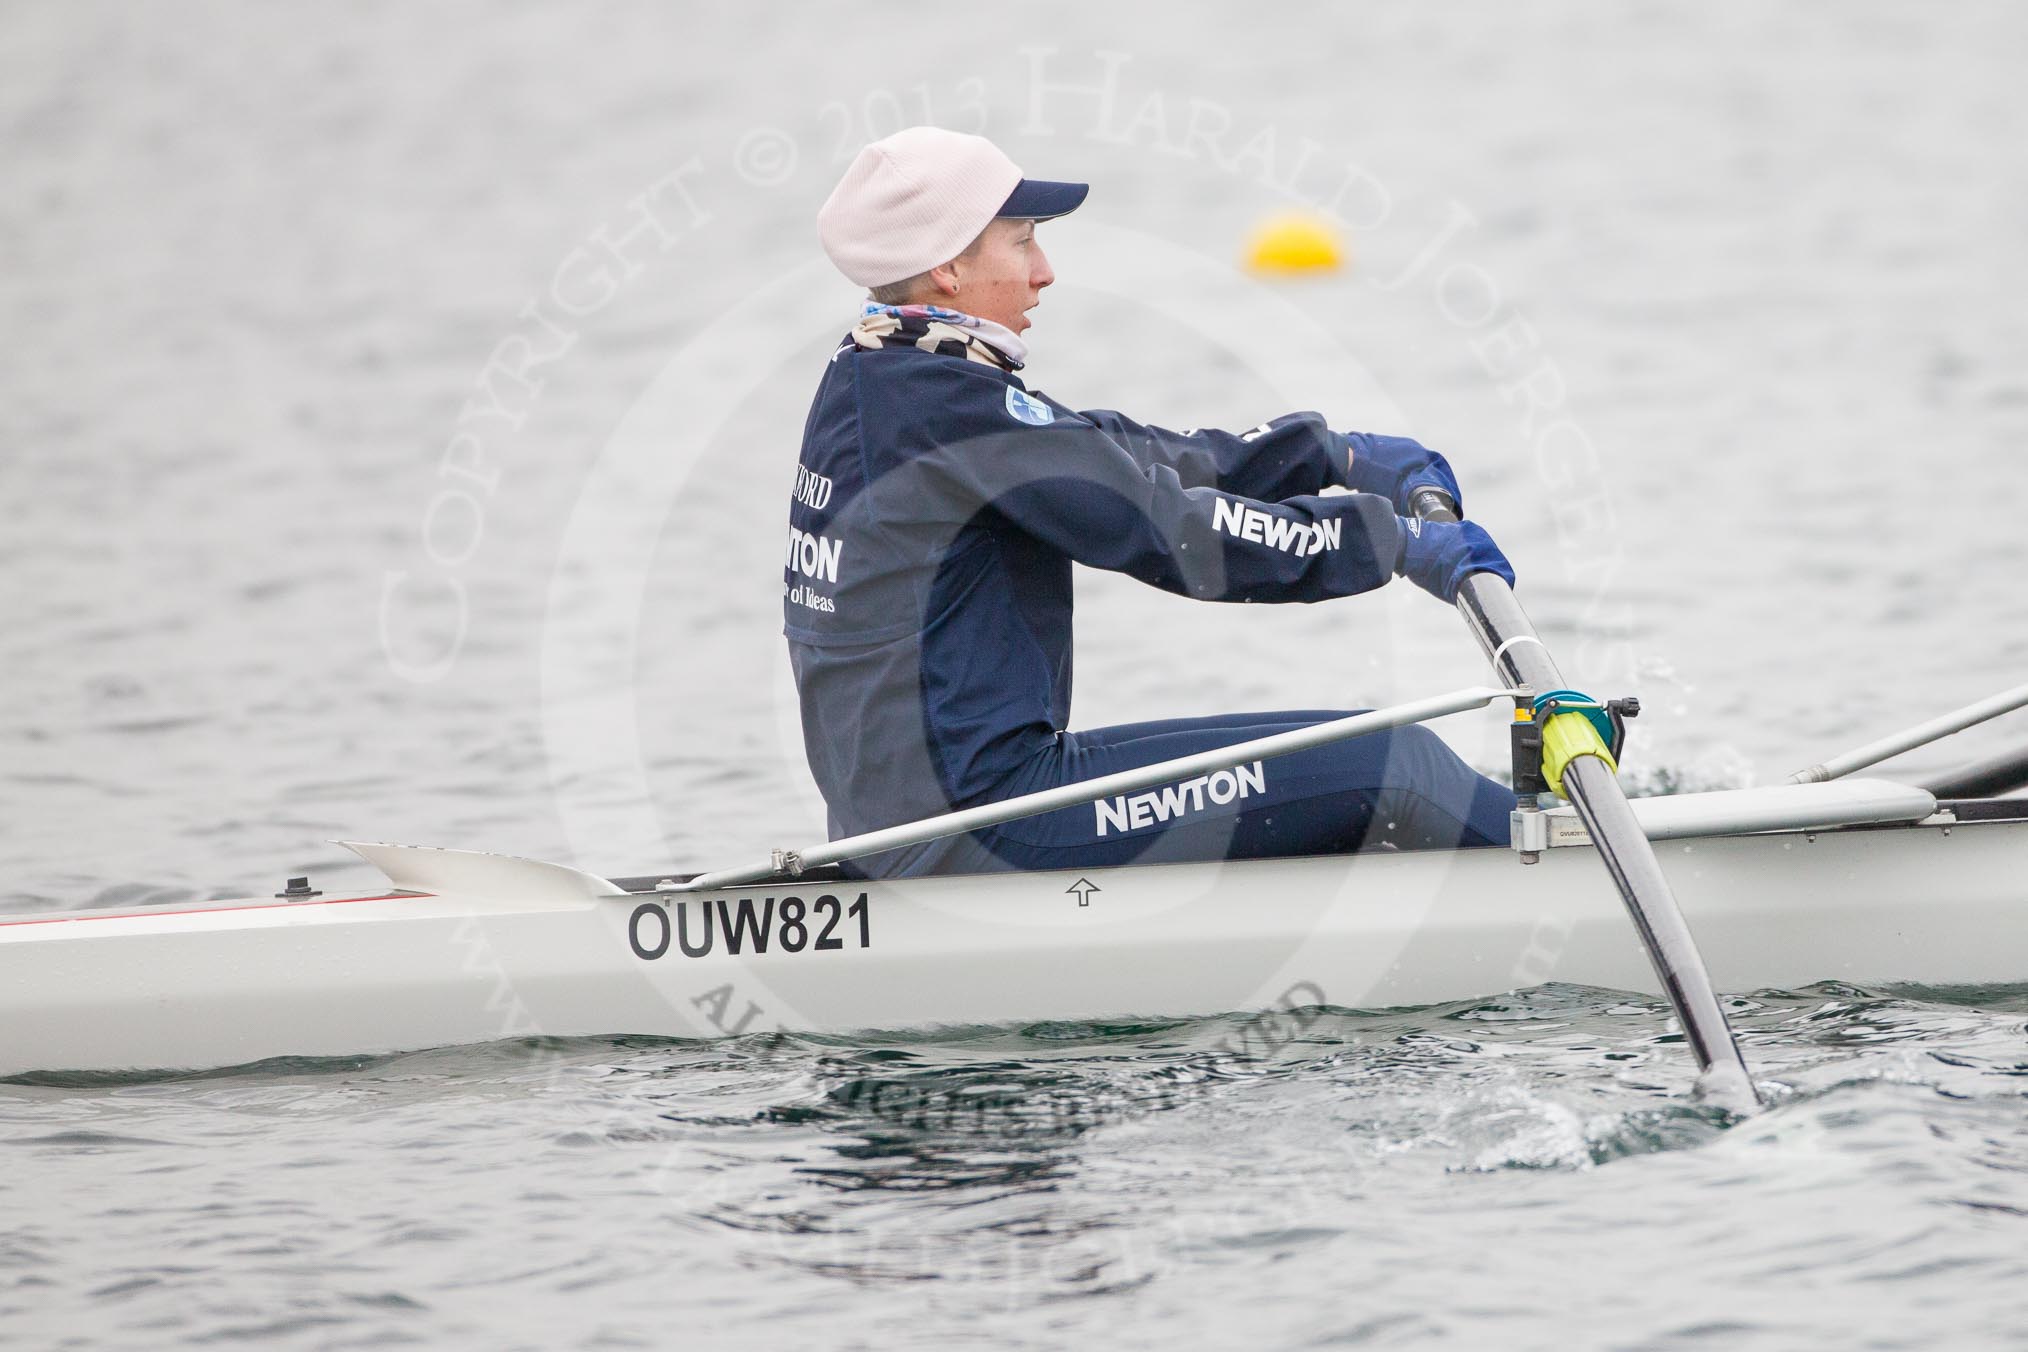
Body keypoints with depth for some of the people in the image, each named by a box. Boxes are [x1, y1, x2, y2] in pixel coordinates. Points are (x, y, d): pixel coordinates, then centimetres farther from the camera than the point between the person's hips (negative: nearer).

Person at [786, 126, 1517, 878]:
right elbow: (1176, 532, -17)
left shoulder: (868, 385, 13)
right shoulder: (944, 407, -17)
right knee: (1390, 769, -8)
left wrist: (1340, 456, 18)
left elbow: (1120, 457, 19)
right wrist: (1403, 541, -8)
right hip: (980, 826, -11)